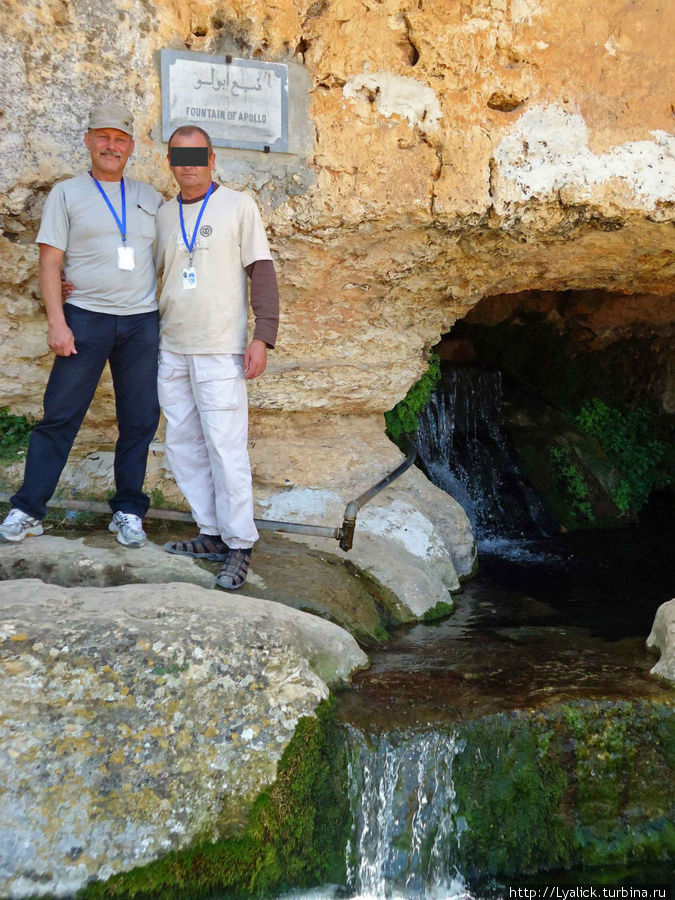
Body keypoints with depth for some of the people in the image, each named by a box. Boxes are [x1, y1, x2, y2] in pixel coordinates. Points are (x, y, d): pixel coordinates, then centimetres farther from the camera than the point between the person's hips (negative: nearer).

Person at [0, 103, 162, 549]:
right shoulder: (67, 194, 6)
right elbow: (50, 263, 0)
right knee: (60, 416, -2)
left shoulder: (150, 197, 14)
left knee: (140, 421, 4)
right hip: (86, 318, -3)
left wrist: (171, 315, 6)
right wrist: (57, 322, -9)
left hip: (143, 323, 3)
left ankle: (129, 511, 16)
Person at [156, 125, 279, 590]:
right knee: (183, 447, 8)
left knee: (226, 449, -8)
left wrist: (263, 336, -13)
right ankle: (213, 534, 18)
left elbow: (261, 271, -4)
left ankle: (239, 546, 2)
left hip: (220, 350, -6)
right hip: (172, 349, 6)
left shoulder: (239, 205, 0)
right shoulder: (163, 215, 14)